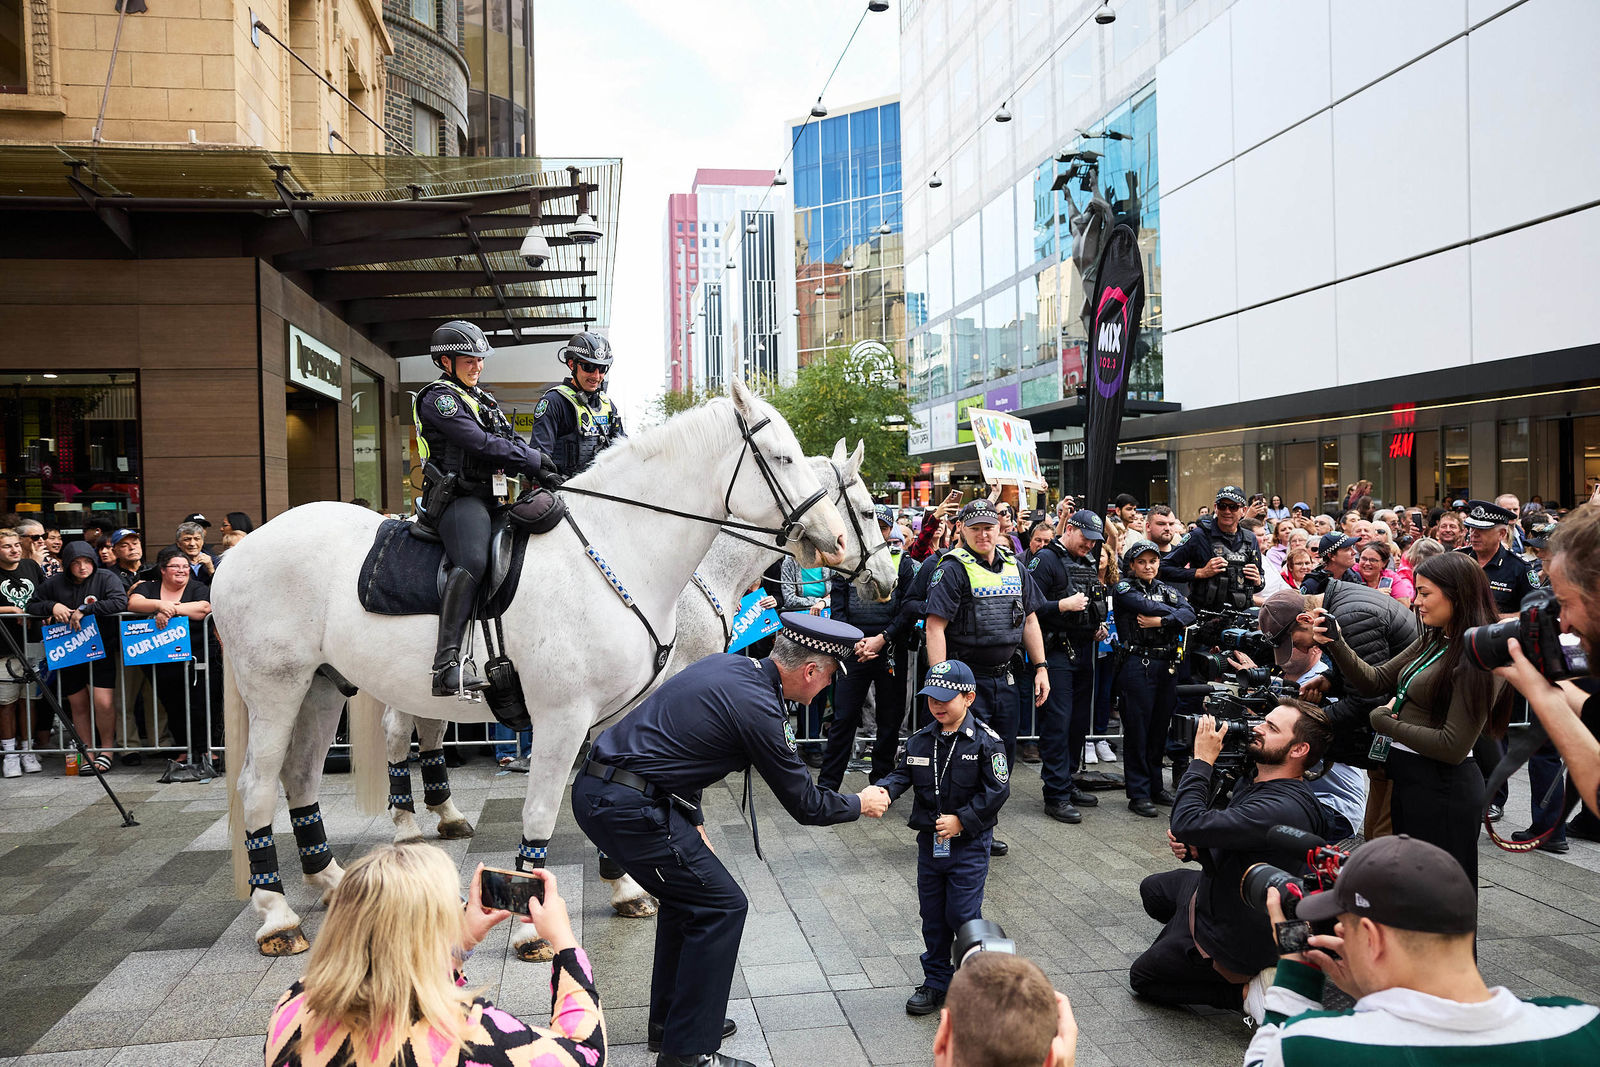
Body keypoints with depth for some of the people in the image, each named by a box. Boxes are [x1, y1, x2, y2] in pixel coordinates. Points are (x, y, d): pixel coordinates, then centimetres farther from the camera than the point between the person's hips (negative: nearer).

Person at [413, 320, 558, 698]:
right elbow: (481, 445, -15)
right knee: (473, 561, -33)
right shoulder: (439, 398, -4)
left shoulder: (482, 400, 25)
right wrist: (536, 460, -9)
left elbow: (512, 442, 19)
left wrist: (542, 469, -1)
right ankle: (446, 664, -42)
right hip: (458, 498, -10)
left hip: (487, 497, 10)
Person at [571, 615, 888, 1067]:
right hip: (629, 808, -10)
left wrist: (693, 820, 21)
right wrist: (860, 804, 13)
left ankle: (670, 1018, 36)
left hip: (594, 789, 10)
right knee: (721, 906, 0)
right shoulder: (758, 707, -17)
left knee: (687, 894, 23)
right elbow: (805, 805, -6)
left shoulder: (726, 664, 10)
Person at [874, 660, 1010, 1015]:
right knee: (932, 916, 12)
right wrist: (883, 791, -24)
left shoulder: (985, 741, -11)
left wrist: (961, 819, -17)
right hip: (929, 842, 5)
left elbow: (997, 790, -12)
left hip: (969, 844, -5)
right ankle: (936, 982, 27)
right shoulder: (919, 741, 3)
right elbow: (902, 774, -1)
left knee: (962, 915, -3)